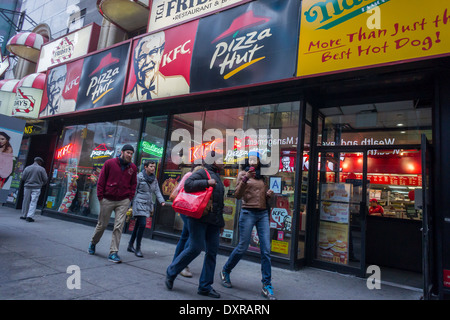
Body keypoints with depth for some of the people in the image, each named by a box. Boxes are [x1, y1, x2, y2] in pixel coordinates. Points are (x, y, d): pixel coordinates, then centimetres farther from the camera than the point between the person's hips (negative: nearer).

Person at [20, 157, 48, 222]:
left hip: (27, 187, 3)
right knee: (33, 202, -2)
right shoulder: (41, 169, -5)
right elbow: (45, 179, -3)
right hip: (36, 188, -3)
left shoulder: (27, 168, 2)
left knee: (26, 201, 13)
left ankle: (24, 215, 23)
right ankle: (30, 216, -9)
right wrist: (42, 184, 16)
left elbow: (22, 178, 4)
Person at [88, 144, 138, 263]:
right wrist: (100, 197, -5)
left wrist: (130, 198, 2)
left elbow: (133, 184, 12)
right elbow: (101, 181, -1)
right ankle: (93, 243, 41)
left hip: (123, 201, 2)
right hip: (107, 200, -1)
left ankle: (113, 253, 6)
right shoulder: (110, 163, -4)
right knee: (102, 224, 13)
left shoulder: (133, 167, 4)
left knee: (118, 227, -3)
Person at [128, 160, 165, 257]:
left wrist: (162, 201, -6)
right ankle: (137, 248, -2)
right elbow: (134, 190, -6)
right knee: (142, 224, -13)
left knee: (138, 225, 12)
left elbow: (157, 191, 8)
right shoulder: (139, 176, -7)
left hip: (148, 204, 6)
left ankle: (130, 246, 25)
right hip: (139, 203, -6)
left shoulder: (154, 179, 11)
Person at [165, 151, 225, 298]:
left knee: (212, 252, 5)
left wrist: (221, 222, 25)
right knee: (196, 248, -9)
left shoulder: (217, 177, 23)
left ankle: (205, 286, 16)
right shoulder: (203, 173, -3)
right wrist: (206, 183, -20)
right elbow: (188, 184, -20)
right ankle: (171, 273, 14)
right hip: (199, 218, -8)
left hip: (213, 221, 8)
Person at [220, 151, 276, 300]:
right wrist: (245, 178, -22)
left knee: (266, 250, 0)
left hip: (263, 214, 5)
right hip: (248, 213, -4)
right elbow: (237, 195, -9)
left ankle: (267, 286, 9)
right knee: (242, 248, 1)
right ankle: (225, 271, 25)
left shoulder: (262, 177, 16)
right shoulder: (242, 174, 1)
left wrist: (269, 194, 3)